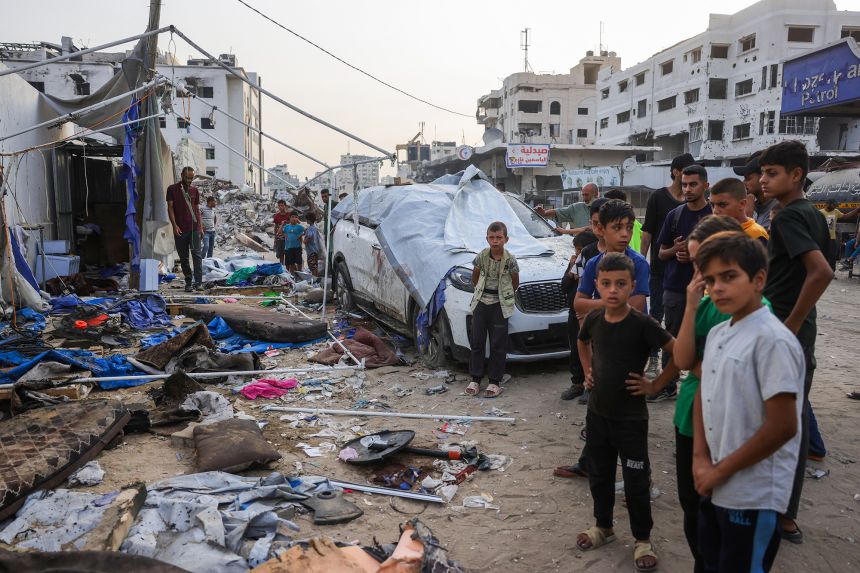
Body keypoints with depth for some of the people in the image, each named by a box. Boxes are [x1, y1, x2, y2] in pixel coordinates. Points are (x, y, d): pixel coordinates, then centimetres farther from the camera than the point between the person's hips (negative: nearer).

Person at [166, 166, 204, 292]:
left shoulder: (194, 190, 12)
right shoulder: (172, 189, 3)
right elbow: (170, 208, -1)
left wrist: (201, 226, 9)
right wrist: (174, 225, -11)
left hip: (194, 228, 1)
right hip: (180, 229, -1)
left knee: (196, 254, -9)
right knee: (183, 257, 5)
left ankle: (198, 282, -11)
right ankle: (188, 282, 13)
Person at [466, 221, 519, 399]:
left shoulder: (510, 260, -8)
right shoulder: (481, 257, -2)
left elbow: (515, 284, 4)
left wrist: (505, 295, 9)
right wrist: (481, 291, 9)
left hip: (499, 305, -2)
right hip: (481, 302, 3)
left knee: (498, 344, 2)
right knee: (477, 342, 6)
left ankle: (495, 381, 10)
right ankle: (475, 379, 15)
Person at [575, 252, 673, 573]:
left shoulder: (642, 324, -19)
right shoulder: (594, 319, -4)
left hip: (631, 418, -5)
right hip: (597, 413, 5)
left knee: (636, 482, 7)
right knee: (599, 475, 18)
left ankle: (643, 539, 27)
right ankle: (603, 526, 38)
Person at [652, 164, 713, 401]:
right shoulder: (674, 215, 7)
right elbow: (661, 253, 11)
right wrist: (675, 250, -11)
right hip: (674, 286, 3)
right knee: (672, 337, 10)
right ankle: (668, 385, 20)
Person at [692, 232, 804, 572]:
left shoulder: (772, 340, -20)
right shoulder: (717, 334, 5)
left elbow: (783, 426, -22)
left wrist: (721, 470, -13)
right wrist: (701, 458, 0)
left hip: (754, 496, -7)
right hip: (715, 486, 8)